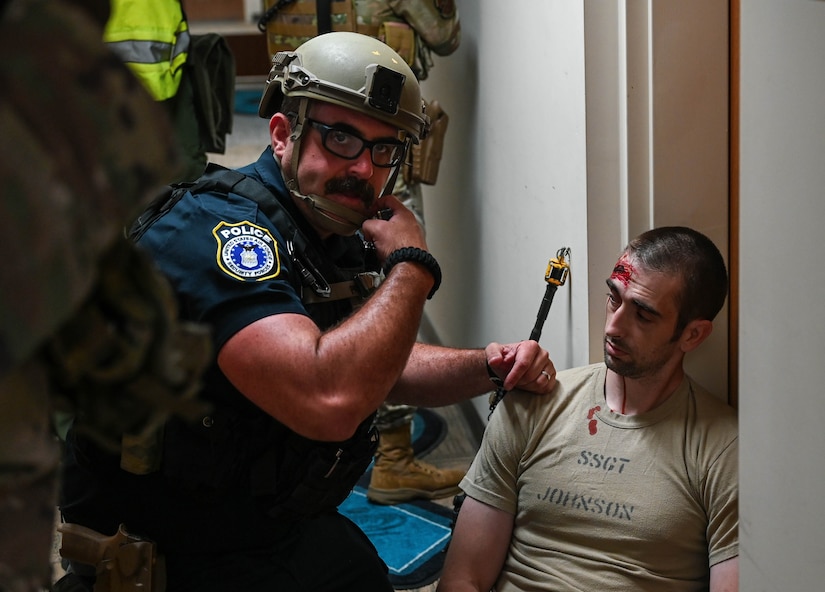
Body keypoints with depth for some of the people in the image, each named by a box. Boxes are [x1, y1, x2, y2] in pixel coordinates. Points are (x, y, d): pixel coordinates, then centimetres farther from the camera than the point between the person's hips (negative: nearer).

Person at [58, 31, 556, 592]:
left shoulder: (340, 239, 5)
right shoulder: (215, 229, -27)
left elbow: (383, 368, 18)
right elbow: (329, 401, -39)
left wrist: (487, 367, -2)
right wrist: (412, 266, -25)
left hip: (289, 525, 9)